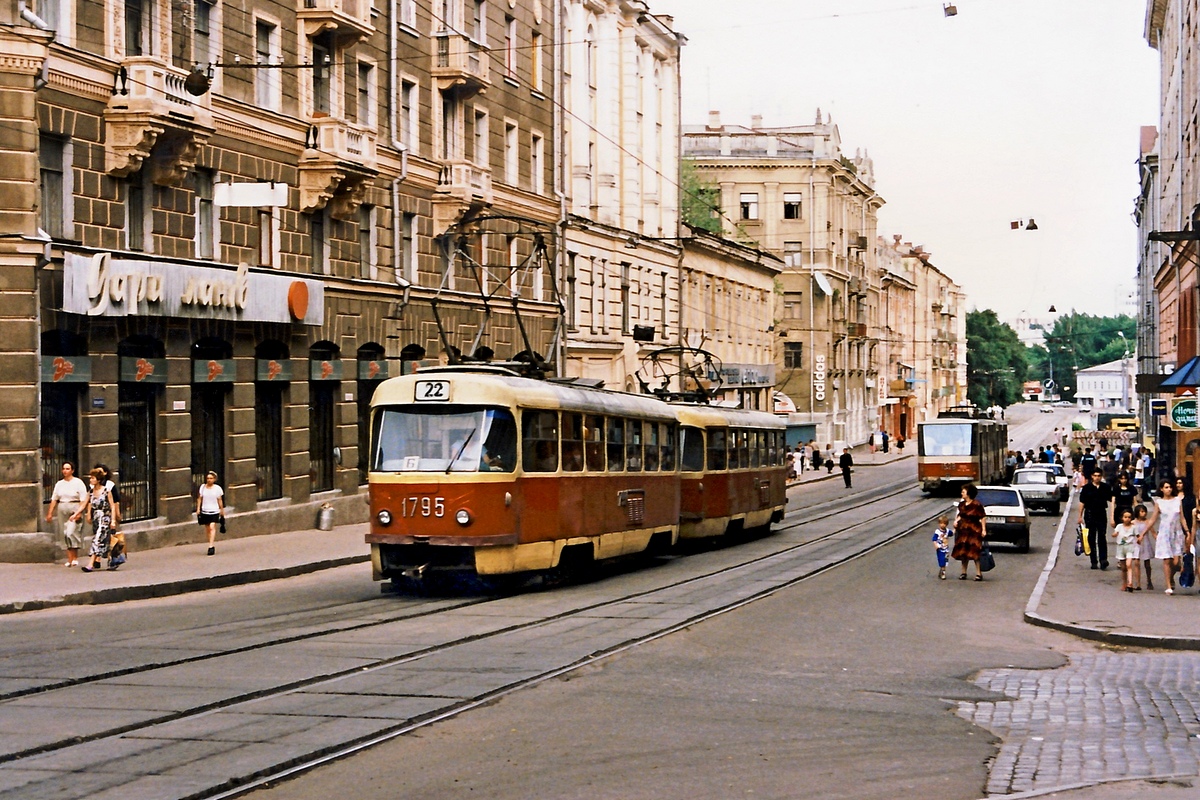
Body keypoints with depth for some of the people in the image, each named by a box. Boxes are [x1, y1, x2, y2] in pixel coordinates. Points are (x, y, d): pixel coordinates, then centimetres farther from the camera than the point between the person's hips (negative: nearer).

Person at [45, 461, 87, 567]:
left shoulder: (78, 483, 0)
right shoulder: (59, 484, 15)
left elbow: (84, 500, -5)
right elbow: (54, 499, 15)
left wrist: (78, 512, -16)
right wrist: (50, 513, 6)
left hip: (75, 511, -5)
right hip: (62, 511, 5)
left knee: (71, 533, -19)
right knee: (65, 535, 3)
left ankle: (75, 558, -11)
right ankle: (70, 559, 7)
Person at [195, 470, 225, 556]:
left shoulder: (217, 488, -1)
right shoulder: (202, 487, 5)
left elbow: (220, 500, 3)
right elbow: (199, 498, 10)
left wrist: (222, 510, 6)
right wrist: (198, 508, 4)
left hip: (214, 511, -4)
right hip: (205, 511, 4)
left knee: (212, 527, -18)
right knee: (208, 529, 7)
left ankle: (211, 546, -22)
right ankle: (212, 546, 18)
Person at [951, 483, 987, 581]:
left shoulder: (976, 505, -11)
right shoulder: (962, 505, 9)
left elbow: (983, 517, -9)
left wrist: (983, 530, -12)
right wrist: (956, 521, 4)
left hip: (974, 531, -7)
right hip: (963, 530, 7)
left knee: (975, 552, -9)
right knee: (962, 552, 8)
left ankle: (979, 573, -5)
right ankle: (963, 573, 17)